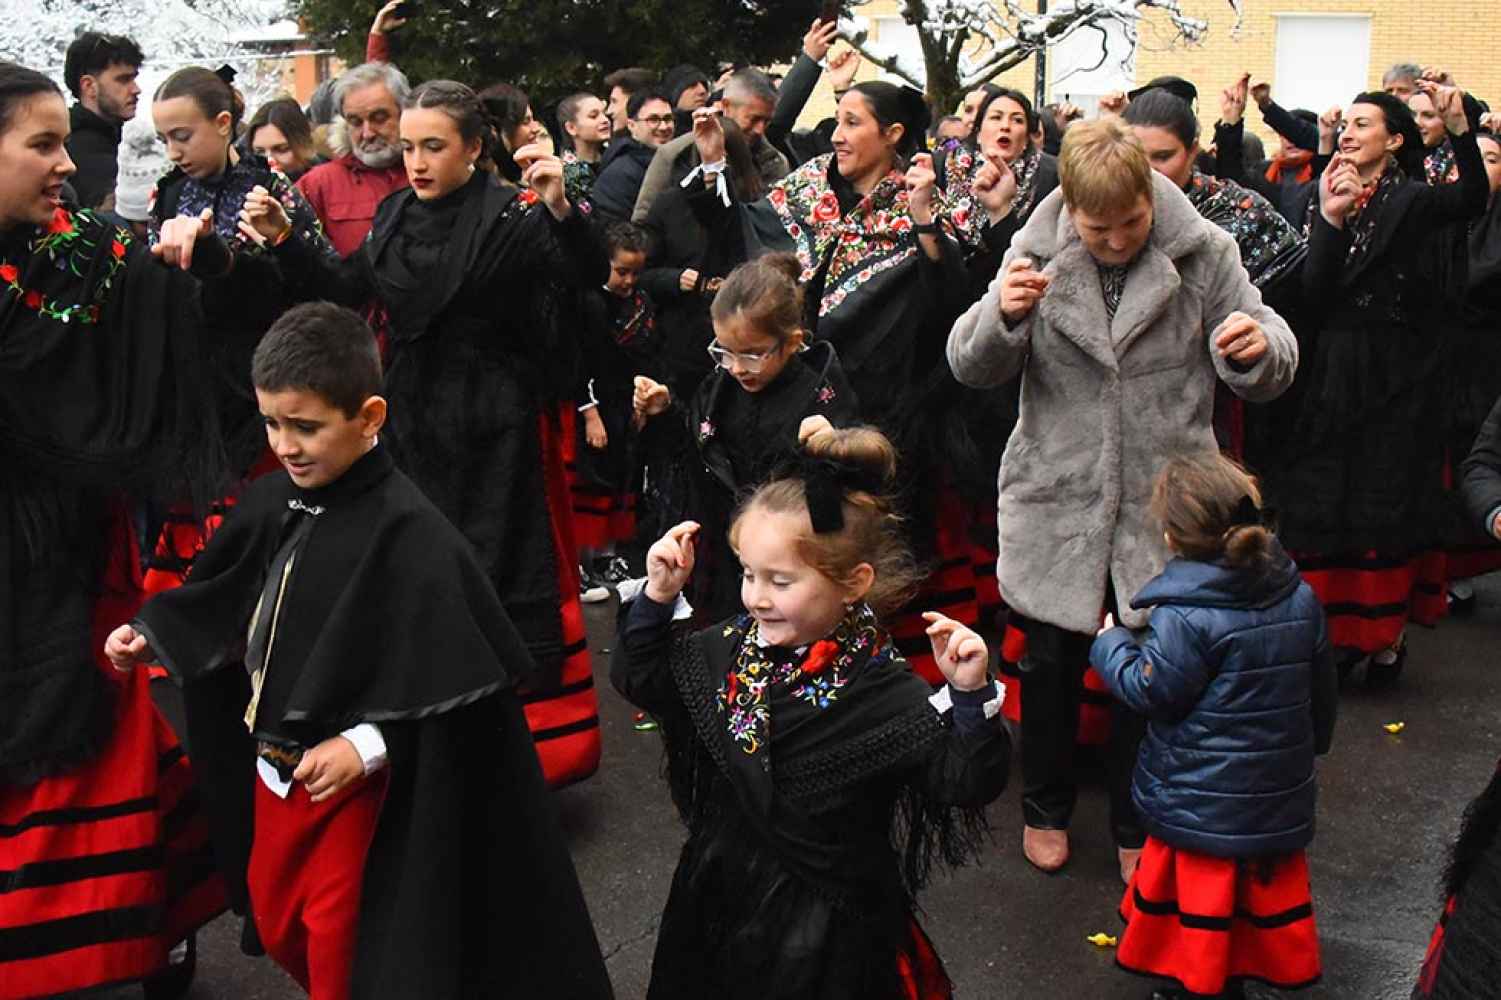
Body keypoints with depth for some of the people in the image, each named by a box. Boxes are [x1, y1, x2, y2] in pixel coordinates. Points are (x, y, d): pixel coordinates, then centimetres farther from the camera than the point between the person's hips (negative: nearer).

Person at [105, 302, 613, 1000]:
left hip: (349, 783, -7)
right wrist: (151, 637, 4)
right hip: (272, 769, 7)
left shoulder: (409, 535, -26)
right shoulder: (274, 503, -4)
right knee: (277, 927, 26)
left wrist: (367, 746, -28)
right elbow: (222, 605, 14)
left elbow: (459, 682, -24)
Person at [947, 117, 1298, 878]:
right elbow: (970, 368, -6)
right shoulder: (1036, 253, -3)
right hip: (1057, 497, 1)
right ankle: (1046, 807, 38)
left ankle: (1136, 825, 32)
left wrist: (1259, 346, -27)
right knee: (1052, 660, 14)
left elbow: (1268, 375, -2)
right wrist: (1001, 316, -28)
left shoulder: (1204, 253, -5)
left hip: (1163, 502, 0)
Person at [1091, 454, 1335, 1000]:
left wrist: (1111, 646, 1)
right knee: (1266, 884, 19)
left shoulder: (1184, 617, -23)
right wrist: (1312, 743, 27)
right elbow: (1322, 686, 10)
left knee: (1201, 892, 8)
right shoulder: (1299, 596, -1)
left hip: (1204, 799, -6)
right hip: (1279, 789, 6)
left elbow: (1151, 689, -16)